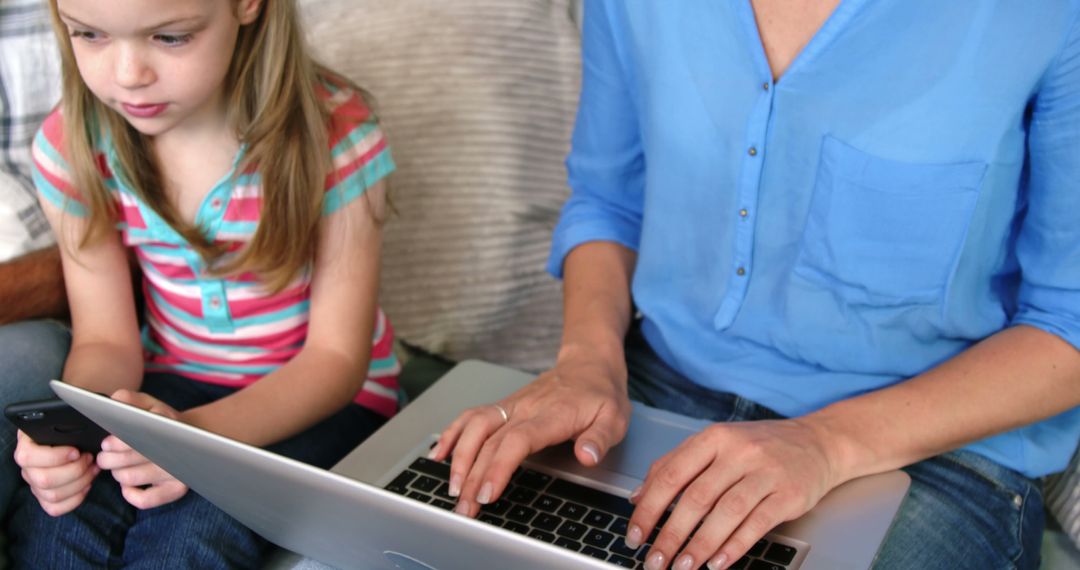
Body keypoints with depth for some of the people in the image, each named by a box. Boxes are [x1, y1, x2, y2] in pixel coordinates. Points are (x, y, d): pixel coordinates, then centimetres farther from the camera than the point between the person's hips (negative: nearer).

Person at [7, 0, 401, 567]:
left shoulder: (334, 136, -19)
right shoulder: (72, 145, -7)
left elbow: (337, 355, -16)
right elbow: (106, 341, -3)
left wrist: (199, 434, -34)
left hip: (317, 397, -2)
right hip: (169, 389, 3)